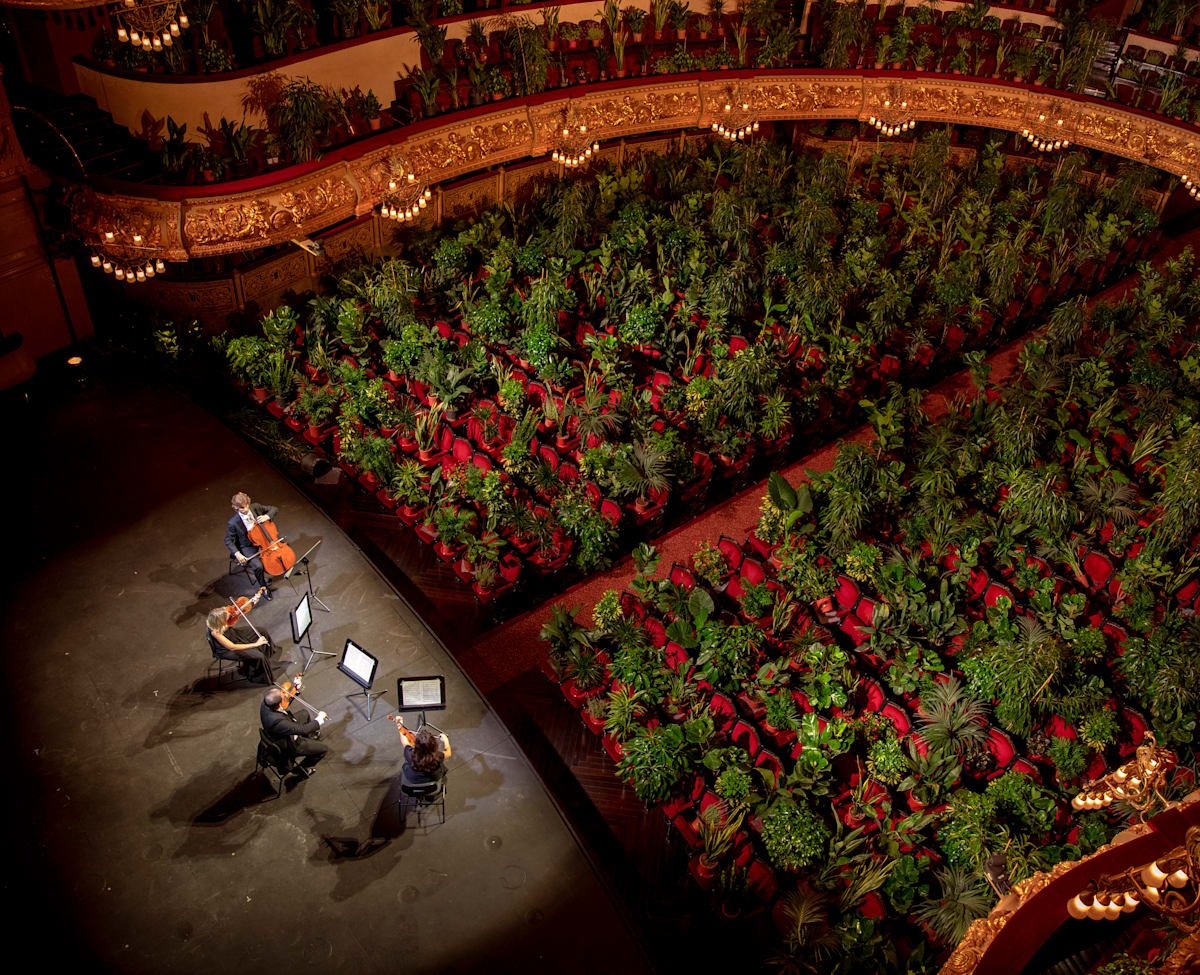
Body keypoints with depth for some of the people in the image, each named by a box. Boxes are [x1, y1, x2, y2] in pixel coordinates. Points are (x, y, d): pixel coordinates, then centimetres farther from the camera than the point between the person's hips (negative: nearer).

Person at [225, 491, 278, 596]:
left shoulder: (255, 507, -15)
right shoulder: (233, 523, -24)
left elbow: (274, 508, -2)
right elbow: (228, 541, -13)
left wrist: (267, 516, -23)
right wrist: (237, 554, -25)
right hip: (247, 547, -5)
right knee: (258, 566, -25)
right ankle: (264, 587, 4)